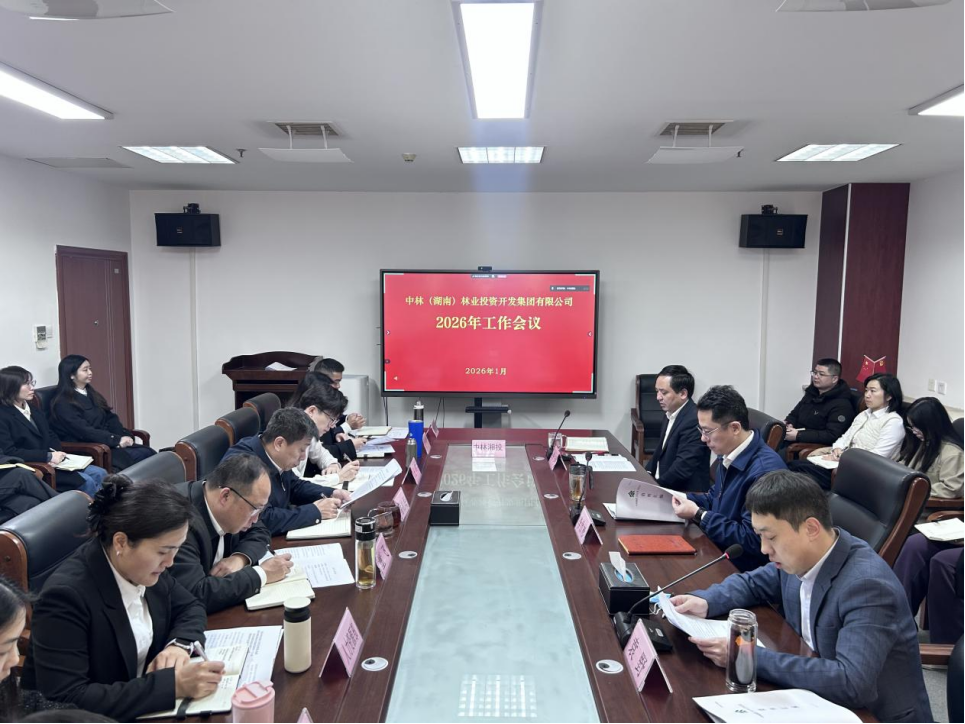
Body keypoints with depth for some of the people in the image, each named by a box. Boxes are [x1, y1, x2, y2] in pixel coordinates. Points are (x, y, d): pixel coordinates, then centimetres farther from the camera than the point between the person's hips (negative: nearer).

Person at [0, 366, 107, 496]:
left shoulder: (34, 410, 16)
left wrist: (57, 453, -5)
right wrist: (48, 456, -21)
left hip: (51, 463, 8)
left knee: (99, 474, -8)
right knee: (86, 481, -22)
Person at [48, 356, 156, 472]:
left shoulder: (91, 394, 19)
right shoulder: (63, 403, -7)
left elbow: (110, 419, 13)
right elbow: (84, 431, -17)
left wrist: (124, 436, -7)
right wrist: (117, 440, -22)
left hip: (107, 442, 8)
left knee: (148, 453, -18)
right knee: (140, 456, -29)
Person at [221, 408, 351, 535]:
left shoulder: (275, 459, -1)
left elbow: (295, 486, 18)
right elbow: (264, 520, -32)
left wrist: (330, 494, 1)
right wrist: (315, 511, -23)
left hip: (278, 538, 8)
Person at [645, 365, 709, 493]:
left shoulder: (694, 420, -21)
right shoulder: (672, 414, 7)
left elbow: (683, 467, -24)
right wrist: (648, 473, 1)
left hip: (686, 493, -8)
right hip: (663, 486, 8)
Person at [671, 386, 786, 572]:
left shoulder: (765, 471, -27)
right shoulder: (728, 455, 4)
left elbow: (751, 540, -26)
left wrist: (698, 515, -19)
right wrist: (684, 498, 2)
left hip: (741, 568, -9)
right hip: (717, 552, 9)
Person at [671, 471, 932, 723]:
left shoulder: (866, 586, -26)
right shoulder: (800, 557, -6)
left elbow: (852, 683, -35)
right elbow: (753, 583, 12)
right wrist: (705, 601, -7)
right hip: (821, 700, 6)